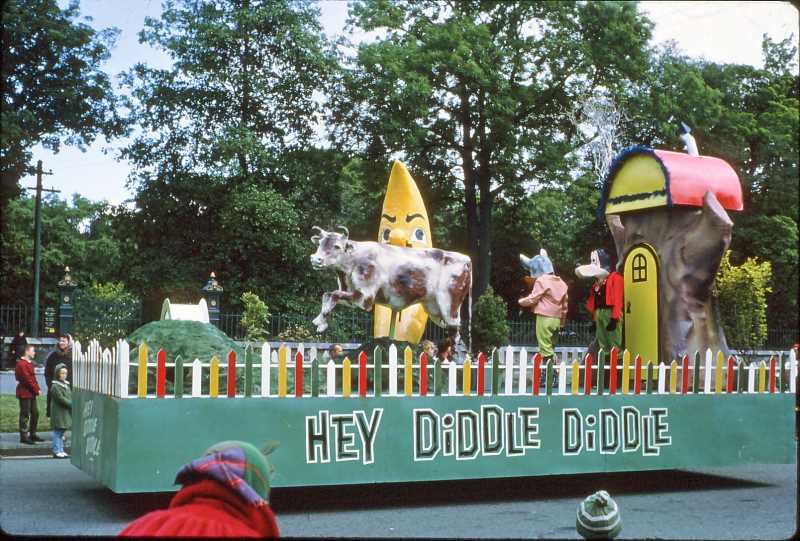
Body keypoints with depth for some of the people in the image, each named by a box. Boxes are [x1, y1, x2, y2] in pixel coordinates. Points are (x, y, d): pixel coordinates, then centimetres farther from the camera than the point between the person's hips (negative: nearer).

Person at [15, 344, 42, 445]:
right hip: (24, 393, -10)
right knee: (25, 414, -4)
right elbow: (27, 379, -20)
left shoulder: (29, 363, 16)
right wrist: (37, 390, -14)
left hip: (31, 393, 10)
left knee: (35, 413, 12)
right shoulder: (21, 364, -16)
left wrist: (37, 389, 6)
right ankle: (23, 437, 2)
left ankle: (33, 434, 21)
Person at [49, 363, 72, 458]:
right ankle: (56, 452, 0)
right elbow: (61, 399, -20)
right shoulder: (55, 386, -14)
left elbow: (70, 396, 19)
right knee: (58, 432, -4)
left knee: (62, 433, 13)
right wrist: (72, 404, -18)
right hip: (59, 414, -9)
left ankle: (61, 450, 19)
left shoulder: (66, 384, 15)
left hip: (66, 413, 9)